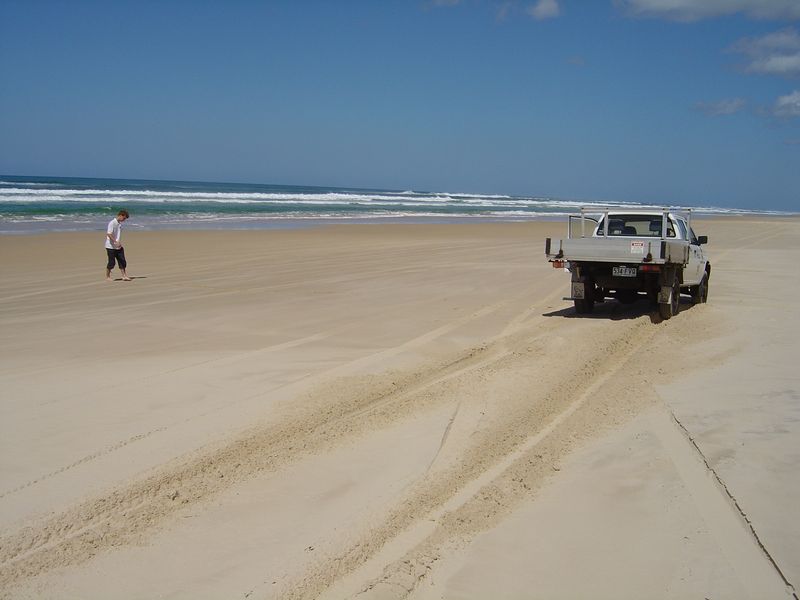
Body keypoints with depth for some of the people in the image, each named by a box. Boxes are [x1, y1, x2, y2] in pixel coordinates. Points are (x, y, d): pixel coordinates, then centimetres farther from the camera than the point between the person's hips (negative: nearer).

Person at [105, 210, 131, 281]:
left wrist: (119, 243, 15)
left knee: (122, 262, 2)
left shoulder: (120, 224, 11)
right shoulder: (112, 223, -15)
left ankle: (124, 276, 4)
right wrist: (116, 242, -27)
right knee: (111, 263, 0)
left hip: (118, 246, 8)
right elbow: (109, 234, -23)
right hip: (111, 246, -8)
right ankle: (107, 277, 14)